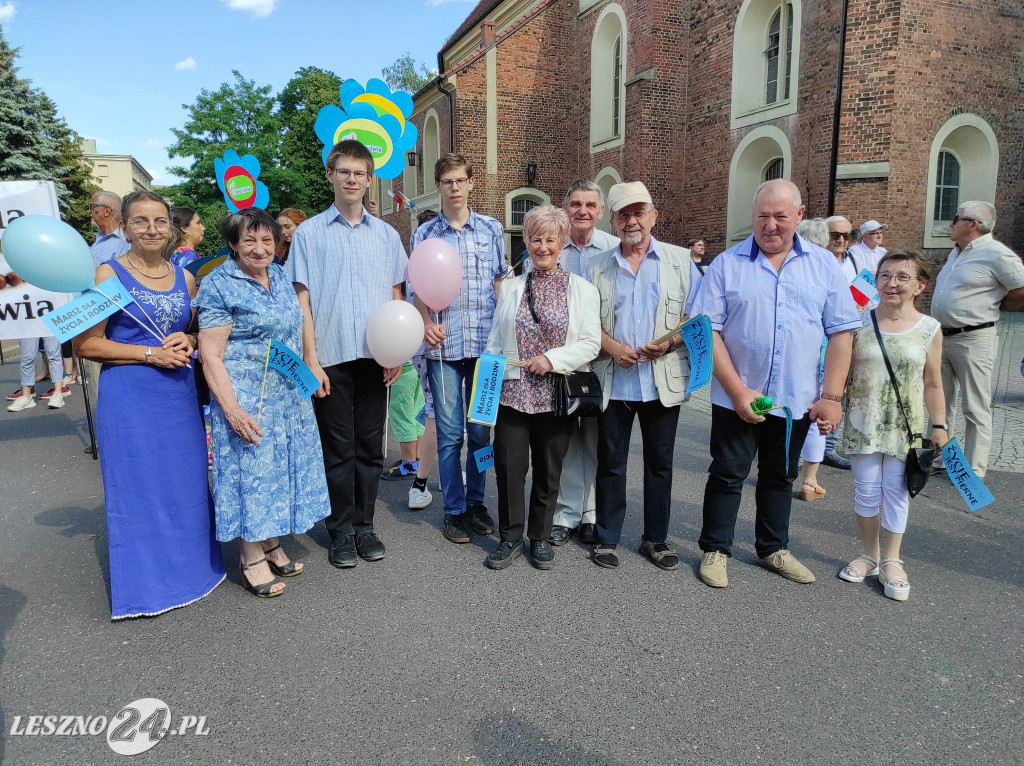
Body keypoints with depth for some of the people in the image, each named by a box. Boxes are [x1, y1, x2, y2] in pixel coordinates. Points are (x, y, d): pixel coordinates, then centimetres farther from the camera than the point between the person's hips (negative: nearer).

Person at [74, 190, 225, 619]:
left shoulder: (184, 278, 10)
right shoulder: (110, 274, -4)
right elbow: (85, 344, -8)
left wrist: (187, 344, -1)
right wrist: (151, 354, -16)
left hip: (179, 395, 5)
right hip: (128, 399, -4)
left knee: (186, 482, 11)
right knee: (138, 486, 4)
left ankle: (188, 567, 30)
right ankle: (143, 586, 20)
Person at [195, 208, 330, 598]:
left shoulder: (279, 275, 9)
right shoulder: (219, 285, -11)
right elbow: (211, 355, -15)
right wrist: (232, 409, -21)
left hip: (289, 393, 7)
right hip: (247, 396, -7)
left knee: (282, 464, 13)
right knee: (251, 467, 1)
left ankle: (271, 544, 28)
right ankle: (252, 559, 15)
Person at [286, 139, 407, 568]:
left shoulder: (386, 235, 11)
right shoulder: (309, 233, 4)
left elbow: (396, 297, 12)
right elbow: (302, 300, 0)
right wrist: (311, 359, -8)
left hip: (375, 356, 2)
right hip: (330, 358, -2)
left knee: (370, 447, 9)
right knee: (338, 449, 4)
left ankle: (364, 526, 22)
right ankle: (341, 532, 18)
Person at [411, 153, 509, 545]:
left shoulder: (492, 229, 8)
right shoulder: (423, 234, 6)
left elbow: (501, 281, 11)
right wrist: (426, 323, -12)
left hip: (486, 342, 1)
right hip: (443, 345, -1)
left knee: (481, 431, 9)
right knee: (450, 433, 3)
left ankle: (476, 501, 26)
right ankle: (454, 510, 17)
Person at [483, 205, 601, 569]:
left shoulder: (582, 289, 4)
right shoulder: (511, 287, 11)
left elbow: (591, 343, -3)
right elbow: (495, 341, 12)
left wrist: (552, 358, -16)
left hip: (557, 395, -1)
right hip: (513, 392, 1)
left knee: (549, 470, 9)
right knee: (509, 466, 0)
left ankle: (540, 537, 27)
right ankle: (511, 537, 18)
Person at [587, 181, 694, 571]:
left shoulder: (680, 260, 5)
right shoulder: (598, 266, 8)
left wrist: (670, 342, -15)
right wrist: (612, 347, -10)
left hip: (663, 381, 0)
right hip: (613, 382, 1)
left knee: (660, 463, 10)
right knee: (610, 463, 8)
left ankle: (656, 539, 26)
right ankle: (606, 538, 23)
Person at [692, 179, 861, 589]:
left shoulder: (824, 264, 3)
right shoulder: (727, 264, -4)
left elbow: (841, 332, 2)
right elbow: (707, 332, -9)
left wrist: (831, 396, -5)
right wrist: (738, 391, -15)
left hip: (797, 400, 3)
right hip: (736, 397, -2)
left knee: (780, 476, 17)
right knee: (727, 474, 8)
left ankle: (773, 548, 35)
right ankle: (715, 550, 24)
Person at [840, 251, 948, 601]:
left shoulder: (929, 329, -2)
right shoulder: (859, 323, -4)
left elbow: (932, 383, 4)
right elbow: (842, 372, 3)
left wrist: (939, 426, 4)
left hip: (905, 425, 0)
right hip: (863, 421, 0)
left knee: (896, 490, 7)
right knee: (866, 489, 8)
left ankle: (892, 560, 23)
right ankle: (869, 555, 26)